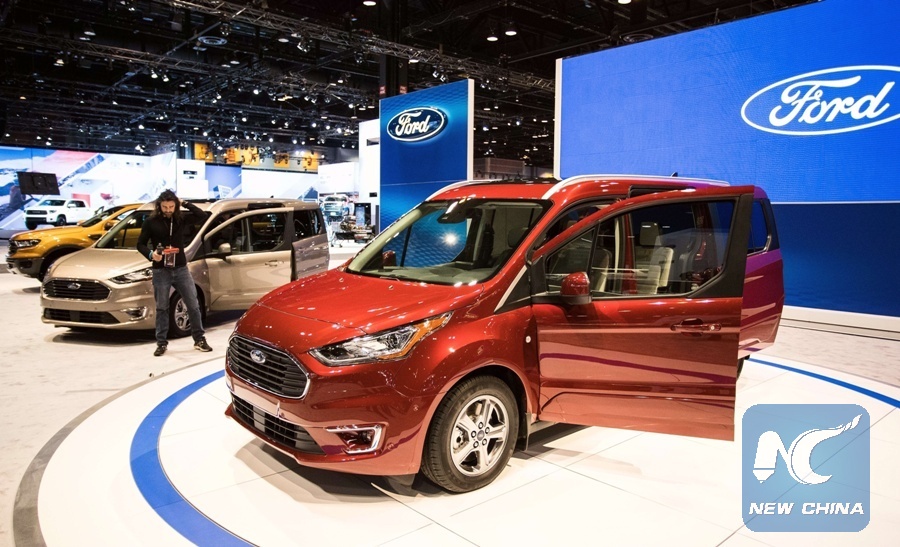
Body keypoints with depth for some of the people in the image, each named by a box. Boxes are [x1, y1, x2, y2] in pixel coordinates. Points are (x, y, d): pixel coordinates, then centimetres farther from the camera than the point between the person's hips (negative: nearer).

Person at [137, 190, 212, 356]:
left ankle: (199, 339, 15)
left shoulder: (181, 218, 3)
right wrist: (151, 254, -20)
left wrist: (185, 204, -10)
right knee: (162, 308, 6)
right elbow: (140, 244, -1)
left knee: (193, 305, 4)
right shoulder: (151, 222, -3)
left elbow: (202, 216, -7)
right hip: (160, 271, -2)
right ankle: (161, 343, 16)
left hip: (181, 269, 2)